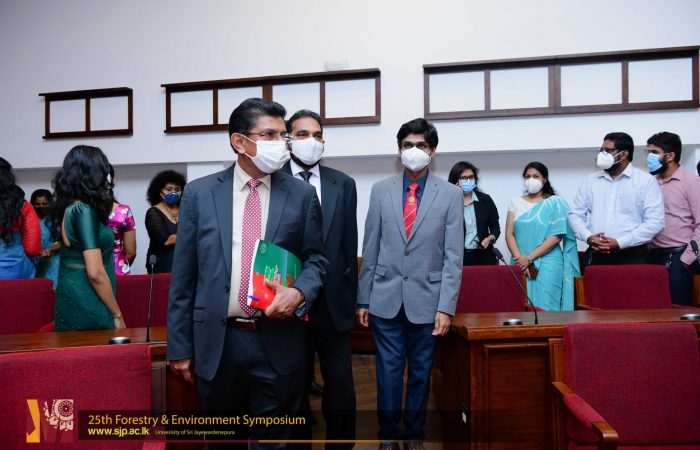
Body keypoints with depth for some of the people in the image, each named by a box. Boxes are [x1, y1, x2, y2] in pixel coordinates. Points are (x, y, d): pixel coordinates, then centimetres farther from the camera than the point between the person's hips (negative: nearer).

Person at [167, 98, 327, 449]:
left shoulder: (302, 194, 0)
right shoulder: (199, 193, 0)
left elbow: (315, 258, 6)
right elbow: (183, 275, 2)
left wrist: (299, 292, -17)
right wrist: (179, 345, 2)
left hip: (278, 342, 0)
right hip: (216, 342, 1)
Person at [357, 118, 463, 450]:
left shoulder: (450, 194, -1)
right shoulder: (380, 190, 3)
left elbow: (453, 256, -3)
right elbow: (370, 248, 4)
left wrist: (446, 306, -9)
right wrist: (363, 298, 4)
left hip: (426, 299, 0)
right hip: (386, 298, 1)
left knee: (421, 371, 13)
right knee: (388, 370, 7)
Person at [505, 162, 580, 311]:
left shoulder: (555, 203, 2)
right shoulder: (515, 203, 11)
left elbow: (557, 236, -7)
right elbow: (509, 234, 4)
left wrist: (529, 258, -12)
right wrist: (520, 259, -10)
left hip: (548, 264, -3)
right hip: (521, 265, 3)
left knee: (545, 306, -5)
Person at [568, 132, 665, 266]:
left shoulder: (646, 181, 1)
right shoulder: (590, 180, 12)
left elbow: (655, 221, -7)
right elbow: (575, 214, 10)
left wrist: (620, 243, -15)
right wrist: (588, 237, -9)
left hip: (631, 256, -3)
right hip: (595, 256, 3)